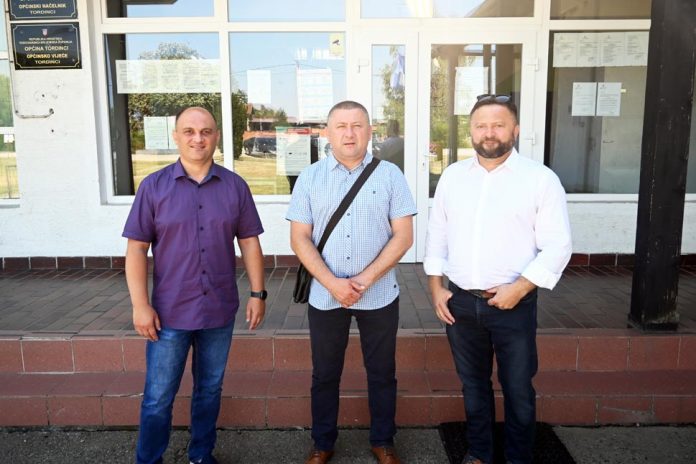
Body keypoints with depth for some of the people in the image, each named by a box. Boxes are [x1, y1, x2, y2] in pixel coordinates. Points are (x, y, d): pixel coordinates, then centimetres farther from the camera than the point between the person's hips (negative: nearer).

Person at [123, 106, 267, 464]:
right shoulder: (153, 186, -3)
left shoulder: (235, 186, 1)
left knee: (209, 390, 16)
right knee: (158, 397, 8)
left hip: (220, 311, 2)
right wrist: (140, 305, -8)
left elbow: (249, 243, 4)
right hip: (169, 313, -1)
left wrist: (257, 293, 1)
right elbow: (136, 249, -3)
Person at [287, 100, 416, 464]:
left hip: (379, 295, 0)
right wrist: (333, 283, -15)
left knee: (381, 373, 13)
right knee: (325, 374, 14)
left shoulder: (390, 175, -1)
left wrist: (365, 279, -15)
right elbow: (300, 238, -3)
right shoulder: (309, 178, 1)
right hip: (325, 295, 1)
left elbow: (403, 236, -5)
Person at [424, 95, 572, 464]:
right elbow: (437, 235, 9)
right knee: (473, 384, 19)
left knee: (517, 389, 12)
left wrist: (518, 288, -17)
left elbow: (557, 246, -9)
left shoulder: (541, 178, -7)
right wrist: (436, 287, 3)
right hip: (460, 302, 4)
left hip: (514, 305, -3)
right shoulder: (452, 175, 5)